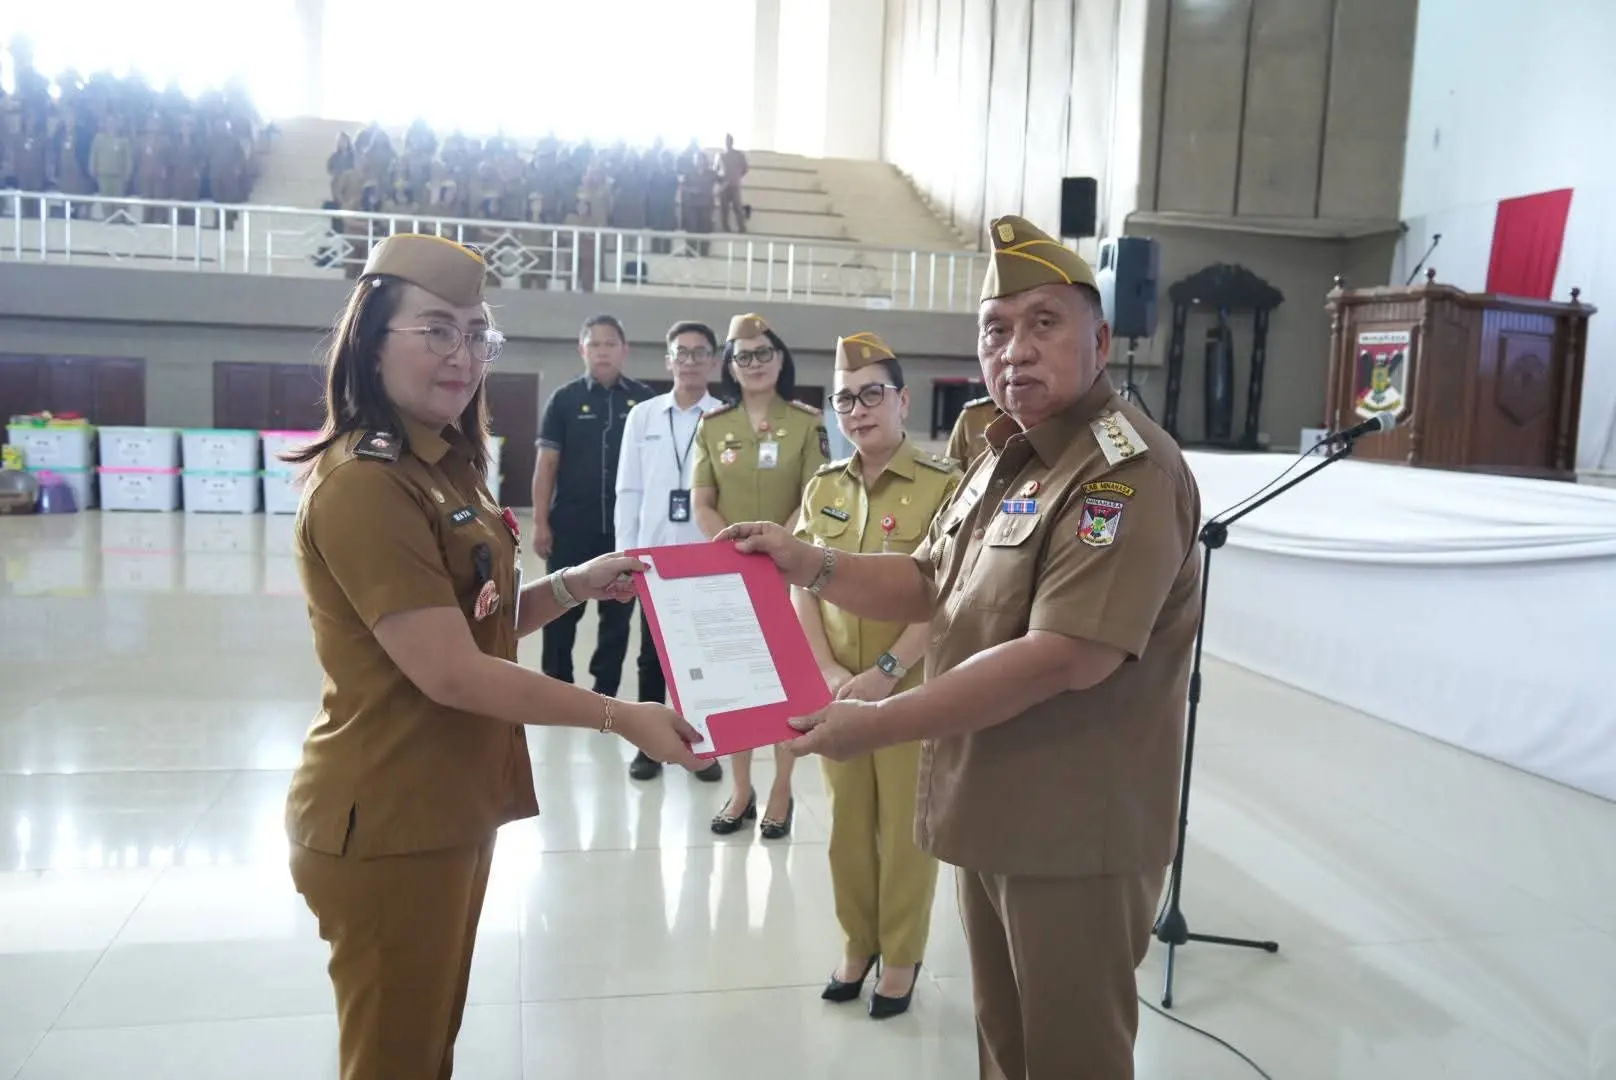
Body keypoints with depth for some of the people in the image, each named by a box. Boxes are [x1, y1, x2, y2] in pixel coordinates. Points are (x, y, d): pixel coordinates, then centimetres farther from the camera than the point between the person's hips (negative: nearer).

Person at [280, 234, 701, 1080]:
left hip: (450, 809, 9)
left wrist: (575, 585, -1)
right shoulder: (362, 484, -21)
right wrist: (619, 718, -21)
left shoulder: (446, 469, 9)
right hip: (389, 825, -9)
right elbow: (448, 671, -24)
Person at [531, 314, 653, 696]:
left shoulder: (645, 400, 2)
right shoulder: (564, 399, 1)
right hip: (571, 524, -1)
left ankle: (606, 691, 21)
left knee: (618, 611, 9)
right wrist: (540, 522, -3)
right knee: (562, 610, 6)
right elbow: (546, 464, 1)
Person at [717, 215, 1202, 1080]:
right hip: (992, 812, 9)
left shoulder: (1128, 472, -21)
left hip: (1076, 832, -9)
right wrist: (808, 565, 0)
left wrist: (879, 724, -25)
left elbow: (1067, 657, -29)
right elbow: (929, 585, 17)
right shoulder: (1006, 458, 11)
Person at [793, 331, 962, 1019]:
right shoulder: (822, 488, 6)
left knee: (905, 827, 8)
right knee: (847, 821, 15)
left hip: (912, 690, -4)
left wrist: (885, 673, -18)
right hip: (834, 689, 4)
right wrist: (827, 670, -7)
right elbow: (802, 589, 6)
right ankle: (856, 941, 34)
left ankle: (902, 956, 26)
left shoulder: (943, 484, -10)